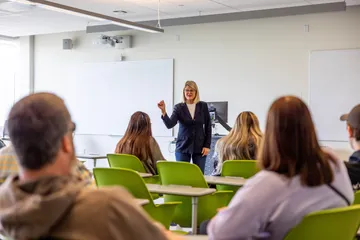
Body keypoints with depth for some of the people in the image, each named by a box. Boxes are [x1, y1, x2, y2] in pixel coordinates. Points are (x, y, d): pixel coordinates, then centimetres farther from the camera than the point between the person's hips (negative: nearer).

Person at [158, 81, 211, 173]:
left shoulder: (203, 106, 2)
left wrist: (207, 145, -1)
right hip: (183, 148, 0)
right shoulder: (179, 107, -1)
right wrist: (163, 111, -29)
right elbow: (170, 125, -13)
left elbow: (208, 126, 5)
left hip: (199, 147, 0)